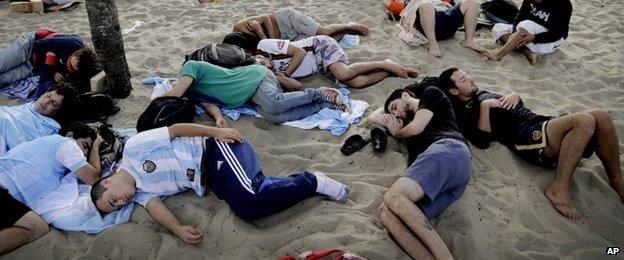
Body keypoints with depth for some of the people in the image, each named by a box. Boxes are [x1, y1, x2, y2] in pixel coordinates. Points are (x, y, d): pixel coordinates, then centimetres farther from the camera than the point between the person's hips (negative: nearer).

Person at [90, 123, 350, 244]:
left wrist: (215, 131, -18)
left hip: (215, 151, -7)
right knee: (246, 211, -19)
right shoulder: (140, 194, 9)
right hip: (208, 179, 7)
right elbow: (154, 206, -8)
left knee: (251, 197, -30)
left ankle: (312, 181, -12)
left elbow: (175, 129, -9)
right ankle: (305, 184, -7)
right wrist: (178, 229, -28)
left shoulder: (133, 149, -10)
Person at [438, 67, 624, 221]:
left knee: (600, 116, -11)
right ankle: (559, 188, -26)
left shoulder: (481, 93, 28)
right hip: (527, 136, -9)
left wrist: (515, 96, 10)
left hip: (542, 123, 9)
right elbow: (482, 141, -15)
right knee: (585, 120, -30)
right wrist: (485, 106, -14)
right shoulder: (463, 113, 1)